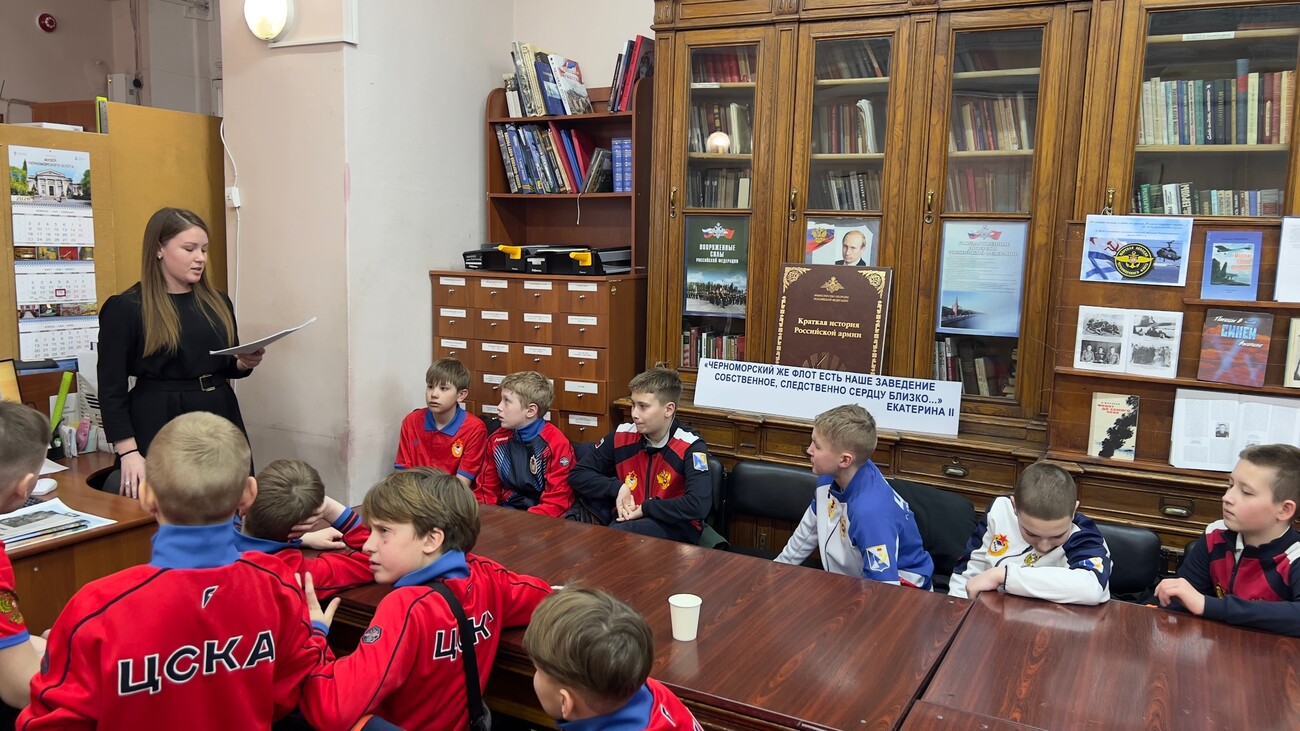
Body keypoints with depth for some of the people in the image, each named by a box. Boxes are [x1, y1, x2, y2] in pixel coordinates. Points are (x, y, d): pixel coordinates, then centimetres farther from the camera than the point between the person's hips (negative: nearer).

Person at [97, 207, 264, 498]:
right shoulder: (125, 309, -6)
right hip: (160, 429, -4)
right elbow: (112, 388, -8)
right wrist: (128, 452, -14)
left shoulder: (218, 302, 10)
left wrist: (244, 363, -3)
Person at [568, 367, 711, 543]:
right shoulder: (622, 436, -1)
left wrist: (646, 508, -20)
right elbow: (577, 474, 4)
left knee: (618, 534, -35)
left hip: (675, 526, -6)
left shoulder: (690, 448, -14)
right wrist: (616, 488, -13)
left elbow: (699, 505, -27)